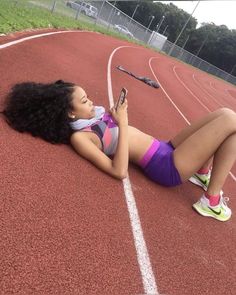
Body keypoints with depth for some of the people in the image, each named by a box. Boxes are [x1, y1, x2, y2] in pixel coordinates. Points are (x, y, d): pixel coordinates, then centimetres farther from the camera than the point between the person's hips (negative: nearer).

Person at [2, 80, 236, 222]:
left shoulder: (93, 117, 8)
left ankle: (202, 173, 21)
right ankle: (212, 201, -4)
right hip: (167, 167, -9)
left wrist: (120, 114, 0)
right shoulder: (79, 137, -17)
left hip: (167, 150, 9)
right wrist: (123, 123, -22)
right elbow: (120, 171, -25)